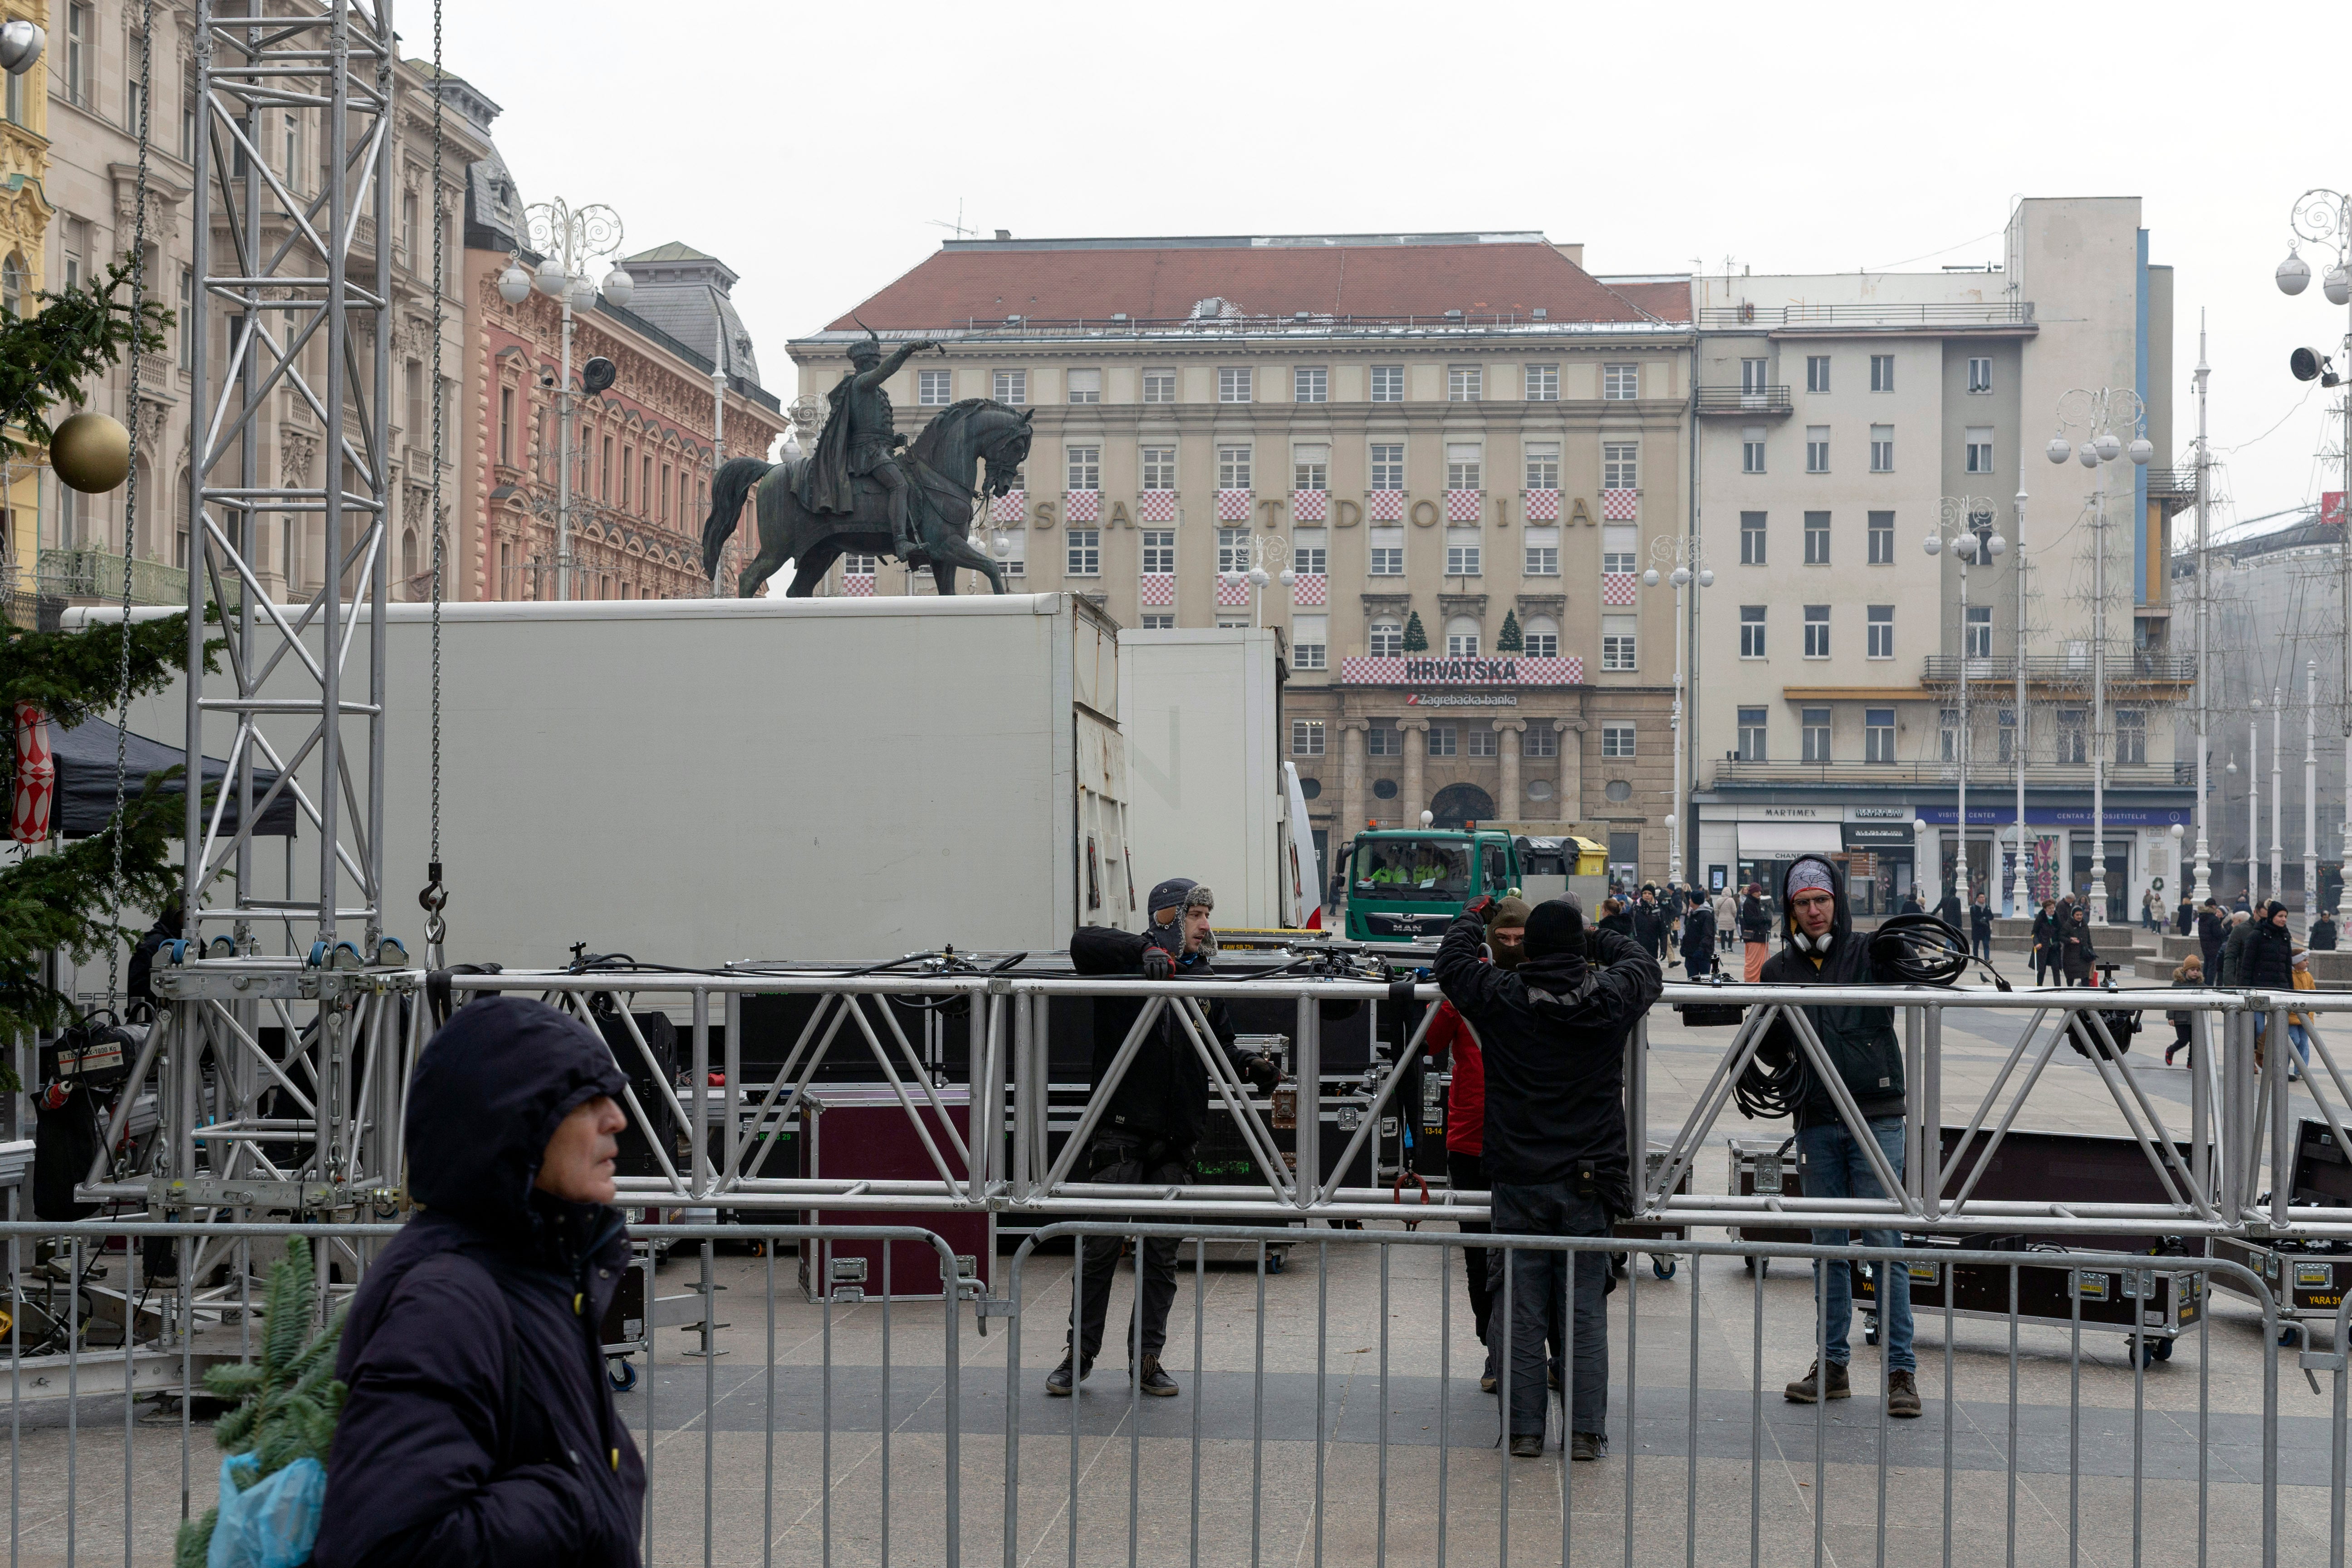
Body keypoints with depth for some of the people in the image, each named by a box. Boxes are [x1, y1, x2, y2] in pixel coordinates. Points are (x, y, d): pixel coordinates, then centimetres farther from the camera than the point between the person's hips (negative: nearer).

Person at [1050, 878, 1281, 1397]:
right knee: (1101, 1245, -2)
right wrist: (1146, 950, -31)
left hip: (1175, 1140, 5)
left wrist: (1251, 1067, -6)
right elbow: (1084, 942, -20)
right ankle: (1080, 1352, 10)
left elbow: (1221, 1050, 15)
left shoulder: (1202, 982, 13)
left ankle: (1147, 1358, 16)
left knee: (1162, 1252, 7)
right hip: (1122, 1133, -5)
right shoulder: (1125, 970, -3)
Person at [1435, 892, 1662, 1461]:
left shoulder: (1499, 998, -8)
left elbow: (1451, 960, 9)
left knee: (1524, 1312, 5)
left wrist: (1472, 918, 27)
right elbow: (1646, 966, 18)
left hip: (1519, 1182, -1)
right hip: (1589, 1182, 1)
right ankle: (1586, 1431, 8)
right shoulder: (1611, 997, -4)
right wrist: (1598, 939, 33)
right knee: (1586, 1312, 6)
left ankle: (1525, 1430, 9)